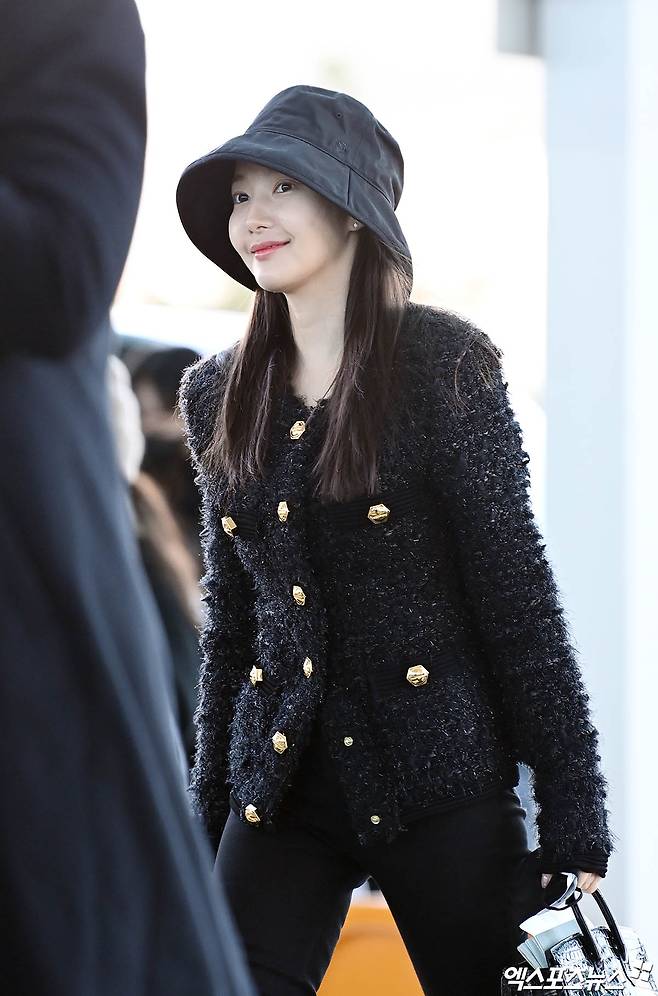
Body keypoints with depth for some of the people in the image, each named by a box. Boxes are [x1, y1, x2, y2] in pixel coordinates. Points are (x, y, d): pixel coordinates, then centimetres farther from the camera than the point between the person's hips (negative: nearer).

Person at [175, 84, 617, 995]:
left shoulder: (443, 364, -6)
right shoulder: (220, 396, 8)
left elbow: (516, 591, -8)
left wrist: (574, 820, -10)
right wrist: (203, 816, 13)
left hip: (438, 780, -4)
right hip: (281, 783, 4)